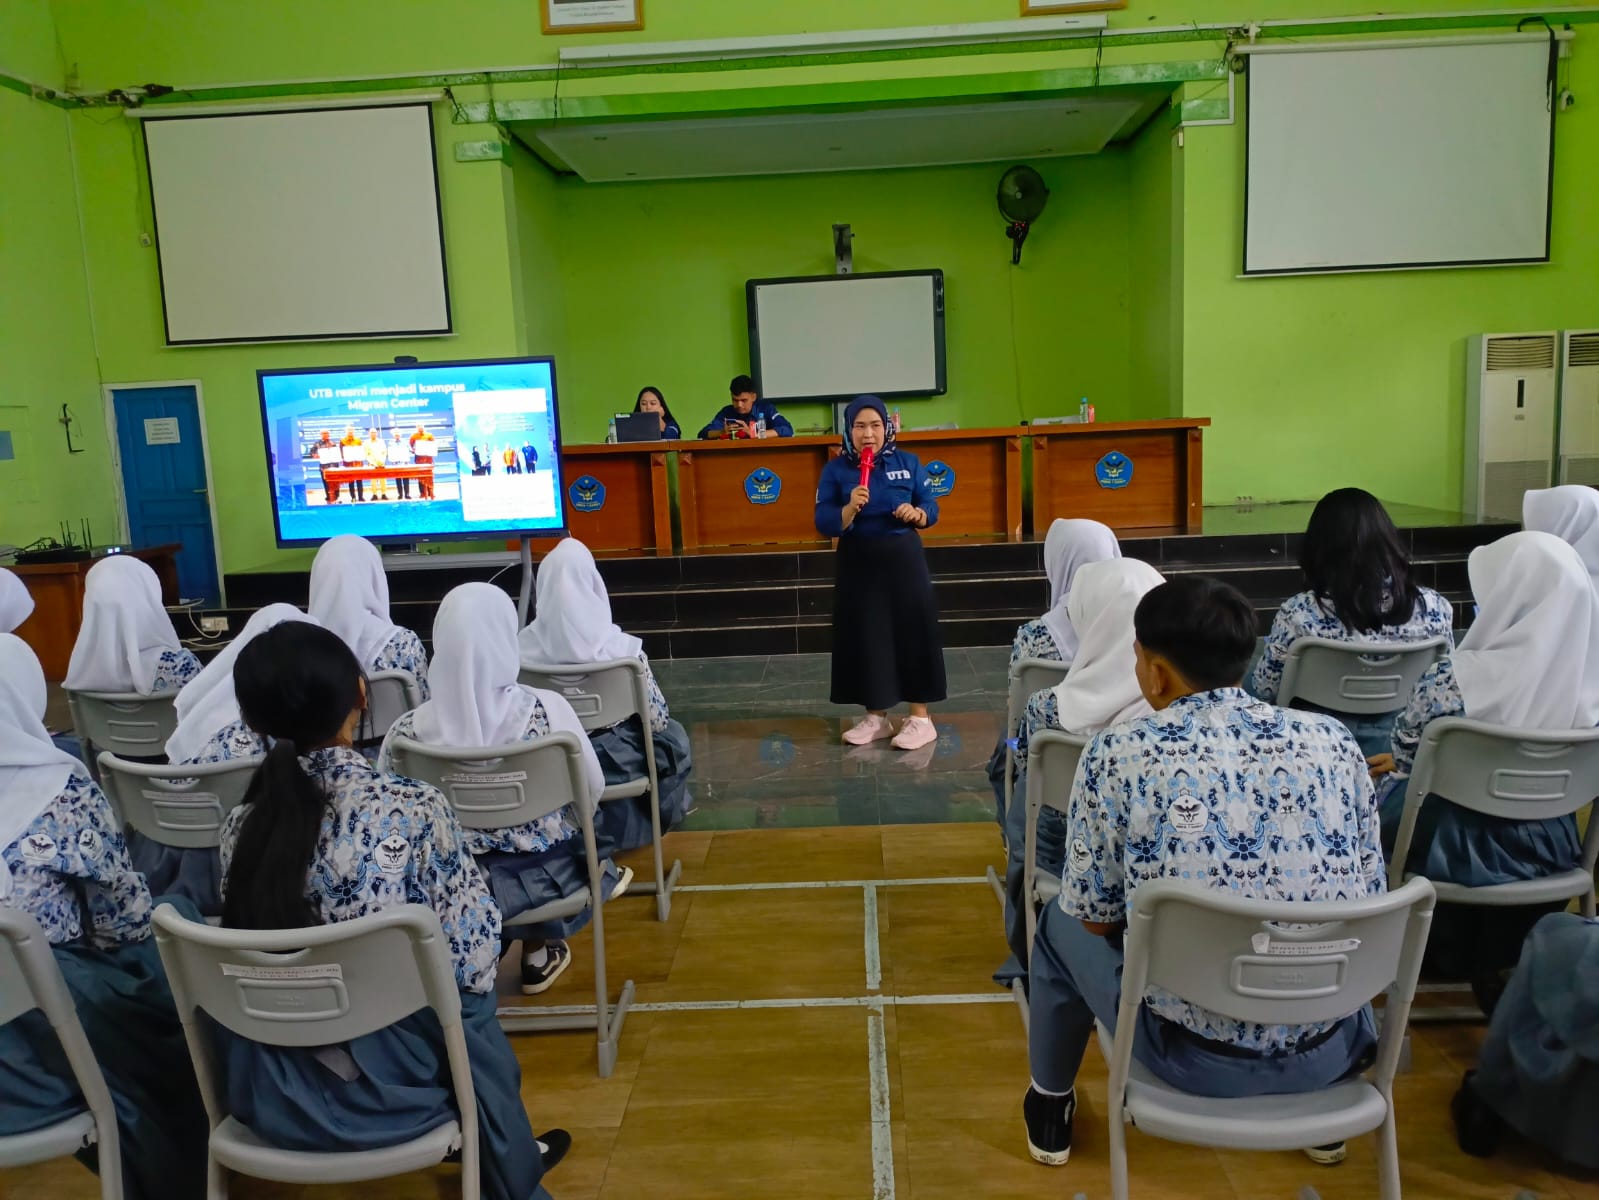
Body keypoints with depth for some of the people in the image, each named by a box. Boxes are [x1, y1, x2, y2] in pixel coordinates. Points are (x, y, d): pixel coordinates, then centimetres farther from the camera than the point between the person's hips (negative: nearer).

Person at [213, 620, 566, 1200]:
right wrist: (460, 996, 8)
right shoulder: (413, 809, -21)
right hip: (391, 1084, -3)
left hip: (268, 1089, 4)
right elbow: (472, 954, -15)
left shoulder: (240, 824, -10)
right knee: (472, 1011, 28)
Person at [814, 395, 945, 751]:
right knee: (866, 637, 5)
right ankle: (876, 716, 19)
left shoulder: (907, 462, 1)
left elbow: (931, 507, 5)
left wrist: (917, 514, -17)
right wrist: (851, 508, -27)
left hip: (903, 560, 0)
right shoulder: (835, 470, -2)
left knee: (912, 633, 0)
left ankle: (921, 718, 10)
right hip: (858, 564, 0)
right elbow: (824, 524, -9)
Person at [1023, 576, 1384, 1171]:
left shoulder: (1117, 753, -13)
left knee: (1060, 925, 23)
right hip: (1329, 1053, 4)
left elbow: (1095, 916, -3)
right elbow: (1368, 902, 6)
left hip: (1194, 1054, -3)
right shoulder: (1332, 739, -4)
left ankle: (1050, 1106, 43)